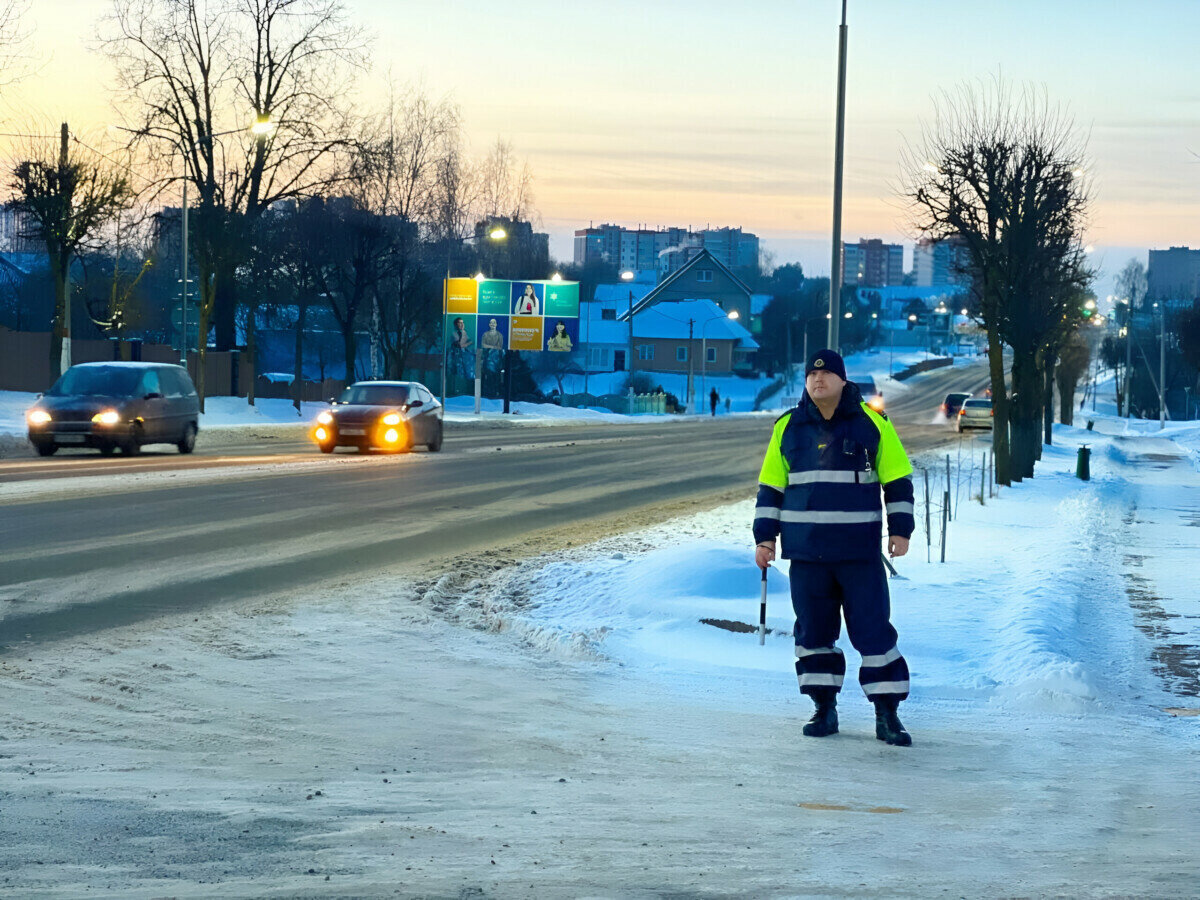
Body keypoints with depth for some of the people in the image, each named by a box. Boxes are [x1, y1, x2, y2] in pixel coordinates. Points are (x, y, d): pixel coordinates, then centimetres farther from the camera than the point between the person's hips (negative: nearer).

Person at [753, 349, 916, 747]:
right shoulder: (788, 428, 7)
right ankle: (824, 709, 16)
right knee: (813, 631, 6)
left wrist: (900, 529, -1)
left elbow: (897, 479, 6)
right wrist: (765, 535, 6)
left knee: (873, 629, -3)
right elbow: (770, 486, 12)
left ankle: (887, 713, 3)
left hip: (860, 549, -2)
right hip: (806, 549, 2)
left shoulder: (872, 424, 2)